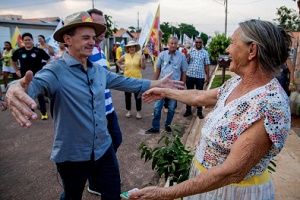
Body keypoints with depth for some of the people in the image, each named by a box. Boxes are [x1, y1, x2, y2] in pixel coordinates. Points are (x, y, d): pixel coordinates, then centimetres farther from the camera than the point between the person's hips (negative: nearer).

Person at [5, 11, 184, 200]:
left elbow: (124, 81, 11)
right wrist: (16, 88, -61)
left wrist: (157, 83, 12)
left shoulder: (99, 70, 3)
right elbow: (37, 82, -37)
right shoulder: (56, 70, -18)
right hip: (72, 155, -4)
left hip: (104, 148, 5)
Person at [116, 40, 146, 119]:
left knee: (138, 96, 4)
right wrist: (122, 68, 5)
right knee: (127, 95, 11)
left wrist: (142, 60, -22)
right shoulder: (125, 56, 2)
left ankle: (138, 112, 15)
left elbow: (143, 67, -7)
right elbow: (117, 62, 17)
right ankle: (128, 111, 25)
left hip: (137, 78, -2)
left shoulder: (139, 56, -4)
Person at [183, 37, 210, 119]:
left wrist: (208, 77, 1)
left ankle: (199, 112, 17)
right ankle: (188, 110, 21)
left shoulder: (205, 53, 3)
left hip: (200, 76, -1)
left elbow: (206, 66, 4)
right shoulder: (190, 51, 3)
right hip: (190, 75, 1)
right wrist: (186, 57, -16)